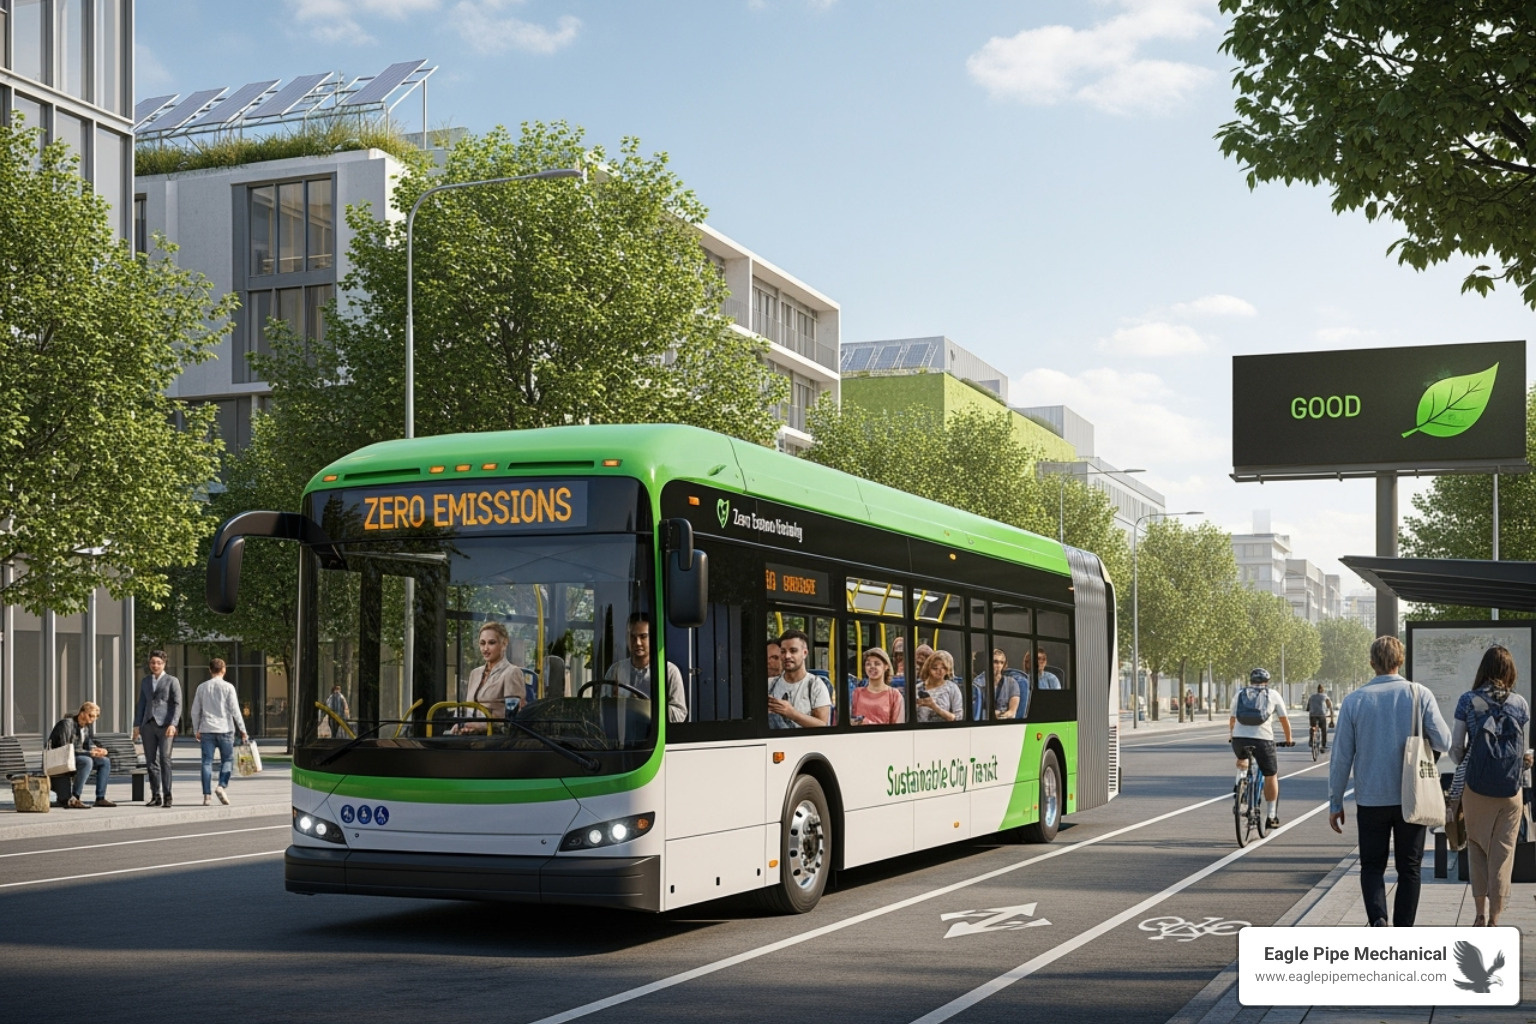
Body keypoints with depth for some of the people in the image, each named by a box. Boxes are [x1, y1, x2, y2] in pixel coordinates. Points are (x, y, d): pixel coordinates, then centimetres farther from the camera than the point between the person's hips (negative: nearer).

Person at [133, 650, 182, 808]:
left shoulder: (172, 681, 2)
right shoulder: (145, 681, 17)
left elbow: (177, 705, -4)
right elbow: (141, 704, 19)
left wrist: (172, 724, -16)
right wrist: (137, 725, 10)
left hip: (165, 725, -5)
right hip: (148, 725, 5)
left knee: (165, 760, -11)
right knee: (151, 762, 4)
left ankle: (167, 796, -8)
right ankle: (156, 796, 8)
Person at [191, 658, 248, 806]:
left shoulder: (202, 687, 7)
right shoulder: (228, 687, -3)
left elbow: (195, 711, 10)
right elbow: (235, 710, -6)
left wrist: (196, 730, 20)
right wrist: (242, 729, -1)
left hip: (206, 729, 2)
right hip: (225, 729, -2)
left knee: (207, 762, 2)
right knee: (227, 760, 7)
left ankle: (207, 795, -2)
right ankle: (222, 786, -13)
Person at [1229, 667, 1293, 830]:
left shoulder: (1240, 694, 18)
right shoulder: (1273, 695, 13)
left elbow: (1232, 718, 28)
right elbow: (1284, 720, 19)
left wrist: (1231, 735, 46)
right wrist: (1288, 740, 34)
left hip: (1239, 738, 2)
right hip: (1263, 739, -2)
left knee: (1242, 758, 35)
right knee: (1271, 776, 12)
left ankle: (1240, 780, 9)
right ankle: (1271, 815, 12)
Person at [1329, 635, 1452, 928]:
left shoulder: (1353, 701, -4)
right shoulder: (1419, 695, -6)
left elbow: (1341, 756, -3)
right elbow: (1443, 742, -6)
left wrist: (1335, 803, 5)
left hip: (1371, 801, 0)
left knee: (1372, 866, 11)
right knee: (1409, 868, 12)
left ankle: (1378, 919, -12)